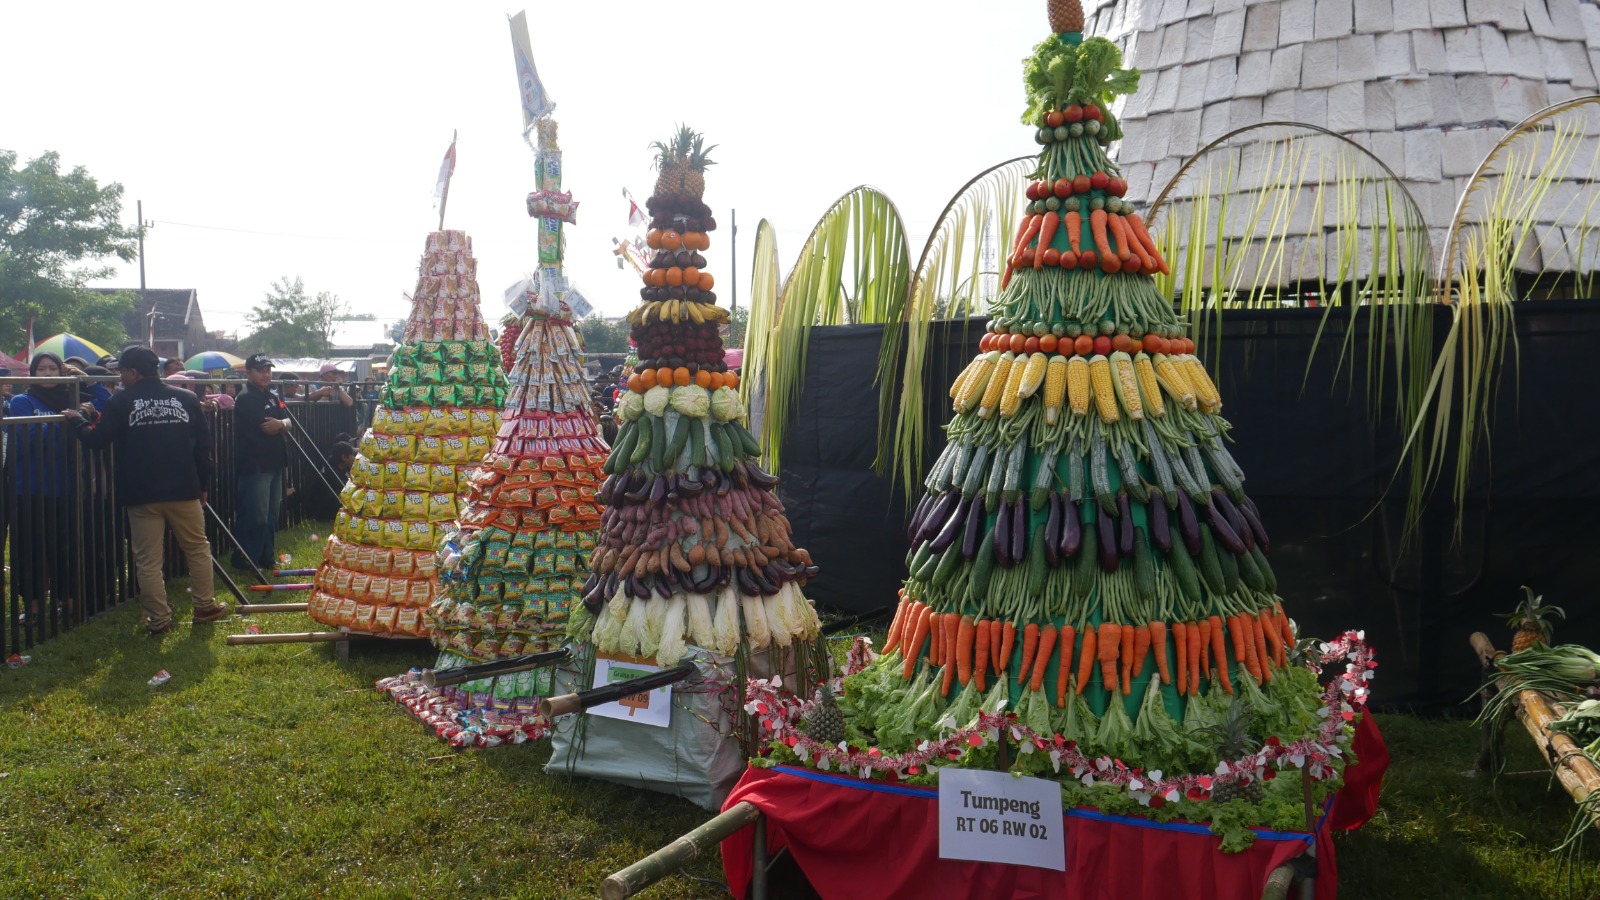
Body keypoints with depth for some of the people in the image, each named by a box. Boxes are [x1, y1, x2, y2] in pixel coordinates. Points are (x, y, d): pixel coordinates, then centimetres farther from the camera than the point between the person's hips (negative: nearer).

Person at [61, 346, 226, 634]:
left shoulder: (121, 401, -5)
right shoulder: (186, 399, 3)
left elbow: (96, 440, -3)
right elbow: (203, 445, 6)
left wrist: (77, 420, 17)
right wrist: (203, 485, 15)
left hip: (141, 495, -2)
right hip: (184, 491, 2)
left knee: (148, 561, 5)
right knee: (198, 549, 15)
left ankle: (159, 619, 8)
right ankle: (205, 607, 20)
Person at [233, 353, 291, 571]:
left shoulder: (273, 396, 15)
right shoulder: (245, 399, -11)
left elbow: (289, 422, 4)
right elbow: (266, 427, -19)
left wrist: (280, 423, -17)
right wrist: (281, 425, -1)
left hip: (274, 464, 9)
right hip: (254, 465, -9)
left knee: (271, 515, 15)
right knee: (255, 517, -8)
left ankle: (266, 558, 25)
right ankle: (244, 562, 1)